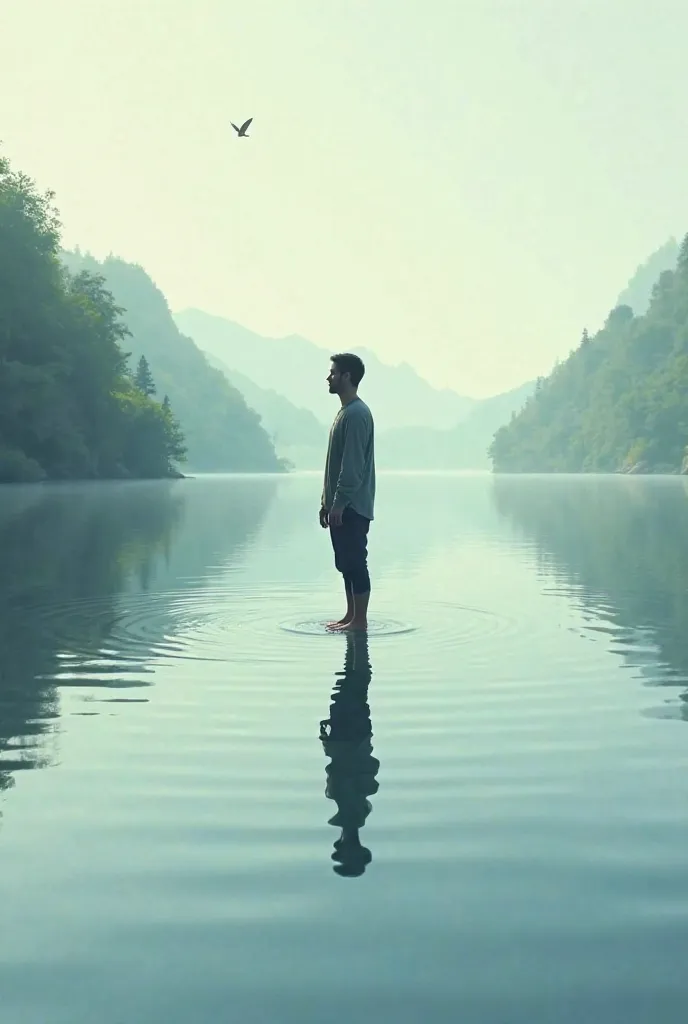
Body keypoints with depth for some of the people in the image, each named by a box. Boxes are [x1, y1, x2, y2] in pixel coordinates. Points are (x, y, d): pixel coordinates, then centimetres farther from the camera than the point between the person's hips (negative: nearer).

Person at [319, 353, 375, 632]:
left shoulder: (357, 413, -14)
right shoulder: (345, 412, 17)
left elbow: (353, 465, -20)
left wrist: (339, 503, -21)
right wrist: (327, 501, 20)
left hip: (352, 507, -10)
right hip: (341, 505, 10)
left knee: (356, 563, -5)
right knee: (345, 564, 13)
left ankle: (360, 620, 1)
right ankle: (351, 615, 20)